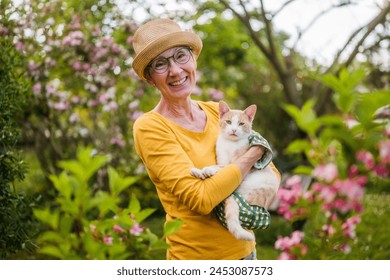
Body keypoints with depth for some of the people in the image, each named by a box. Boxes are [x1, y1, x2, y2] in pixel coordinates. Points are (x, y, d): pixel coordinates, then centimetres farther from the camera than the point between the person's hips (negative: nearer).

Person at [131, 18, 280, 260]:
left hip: (245, 248, 6)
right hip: (196, 254, -5)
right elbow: (200, 198, -25)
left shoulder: (217, 112, 0)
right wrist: (253, 153, -17)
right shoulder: (150, 128, -16)